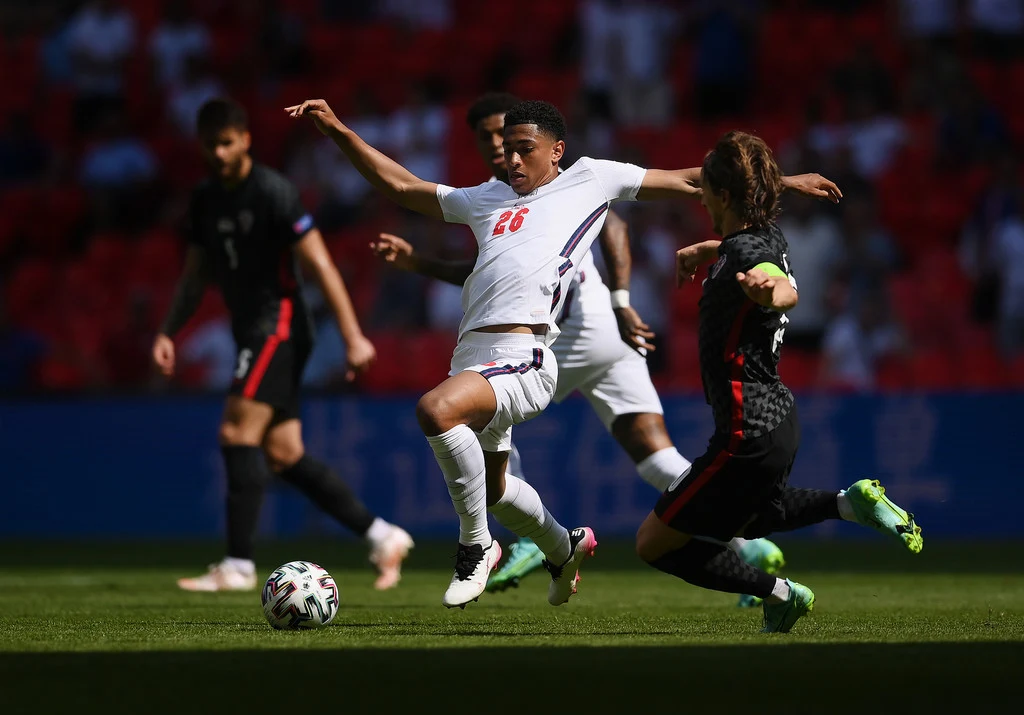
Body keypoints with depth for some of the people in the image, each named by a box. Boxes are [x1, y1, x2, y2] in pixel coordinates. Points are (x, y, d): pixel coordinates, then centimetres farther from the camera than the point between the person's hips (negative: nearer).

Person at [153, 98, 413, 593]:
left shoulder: (272, 192, -12)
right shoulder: (205, 201, 12)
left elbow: (319, 264, -15)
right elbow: (194, 277, 19)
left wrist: (353, 336, -18)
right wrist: (167, 333, 5)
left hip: (278, 325, -8)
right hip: (249, 331, 8)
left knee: (238, 432, -17)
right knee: (283, 454, 6)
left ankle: (238, 565, -16)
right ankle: (382, 537, 14)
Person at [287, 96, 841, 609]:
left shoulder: (588, 179, 14)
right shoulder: (486, 199, 27)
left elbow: (685, 181, 19)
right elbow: (398, 184, 30)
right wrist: (337, 131, 22)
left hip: (522, 354, -8)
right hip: (474, 353, 8)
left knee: (435, 411, -32)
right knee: (491, 486, 19)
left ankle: (476, 545, -16)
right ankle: (564, 548, 48)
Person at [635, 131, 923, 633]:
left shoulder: (744, 255, -22)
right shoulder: (770, 238, 6)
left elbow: (789, 293, -46)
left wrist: (769, 288, -67)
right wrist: (705, 249, 34)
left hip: (748, 436, -10)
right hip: (780, 418, 10)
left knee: (654, 544, -3)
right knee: (749, 519, 36)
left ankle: (778, 593, -2)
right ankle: (850, 503, 14)